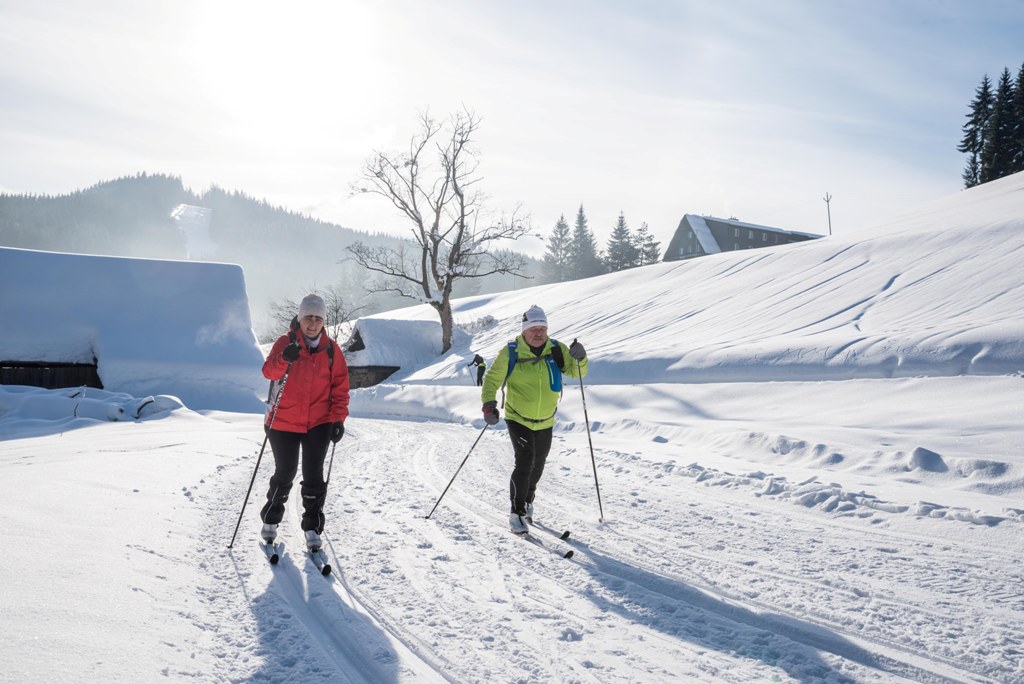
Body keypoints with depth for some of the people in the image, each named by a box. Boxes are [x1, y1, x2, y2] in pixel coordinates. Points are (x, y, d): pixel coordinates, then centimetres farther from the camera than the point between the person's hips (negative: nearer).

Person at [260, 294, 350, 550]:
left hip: (319, 423, 1)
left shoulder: (331, 349, 1)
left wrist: (338, 419, -4)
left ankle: (312, 528, 11)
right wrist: (285, 359, -38)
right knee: (284, 474, 10)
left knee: (313, 476, 0)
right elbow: (269, 371, -18)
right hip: (284, 422, -1)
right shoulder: (286, 342, -4)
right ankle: (270, 520, 31)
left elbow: (340, 387, 4)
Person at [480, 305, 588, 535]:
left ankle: (527, 502, 44)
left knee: (537, 466, 18)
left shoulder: (556, 350, -5)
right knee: (525, 463, -18)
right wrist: (489, 404, -22)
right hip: (518, 419, -4)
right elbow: (492, 379, -8)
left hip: (545, 422, 4)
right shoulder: (510, 353, -14)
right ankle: (517, 513, -5)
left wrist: (579, 358, -25)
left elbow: (576, 372, -3)